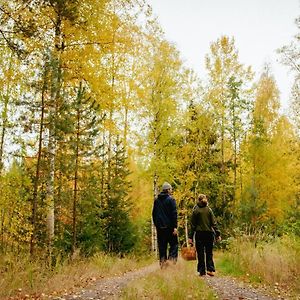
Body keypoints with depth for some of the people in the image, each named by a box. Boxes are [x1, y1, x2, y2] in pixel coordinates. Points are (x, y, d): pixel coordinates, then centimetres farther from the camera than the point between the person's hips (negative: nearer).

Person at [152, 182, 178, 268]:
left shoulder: (156, 200, 12)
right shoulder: (170, 199, -6)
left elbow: (154, 213, 16)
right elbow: (174, 214, -11)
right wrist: (175, 227, -12)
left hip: (159, 227, 5)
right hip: (169, 226, -5)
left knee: (162, 246, 10)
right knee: (174, 244, 2)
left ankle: (162, 262, 8)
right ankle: (171, 260, -13)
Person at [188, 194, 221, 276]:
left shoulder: (195, 210, -3)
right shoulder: (209, 210, 3)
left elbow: (193, 224, -2)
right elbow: (213, 223, 2)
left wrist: (190, 236, 0)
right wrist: (217, 234, 6)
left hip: (199, 234, -2)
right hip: (209, 233, 2)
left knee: (200, 253, 5)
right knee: (209, 253, 10)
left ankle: (202, 271, 7)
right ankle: (210, 269, 1)